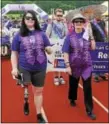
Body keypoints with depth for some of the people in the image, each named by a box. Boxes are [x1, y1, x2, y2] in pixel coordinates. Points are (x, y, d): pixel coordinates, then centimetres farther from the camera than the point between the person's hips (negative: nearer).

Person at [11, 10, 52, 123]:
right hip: (24, 68, -2)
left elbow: (49, 51, 10)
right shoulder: (19, 36, -1)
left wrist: (48, 49, -14)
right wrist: (14, 68, -9)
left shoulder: (41, 34, 4)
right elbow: (14, 53, 0)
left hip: (40, 68, 2)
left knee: (38, 91, 13)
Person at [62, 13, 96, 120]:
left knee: (87, 87, 0)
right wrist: (67, 65, -14)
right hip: (74, 65, -1)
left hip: (87, 65, 1)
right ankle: (72, 99, 46)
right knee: (73, 84, 17)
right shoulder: (70, 36, -7)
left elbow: (93, 48, 1)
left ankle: (89, 110, 8)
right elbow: (66, 52, -9)